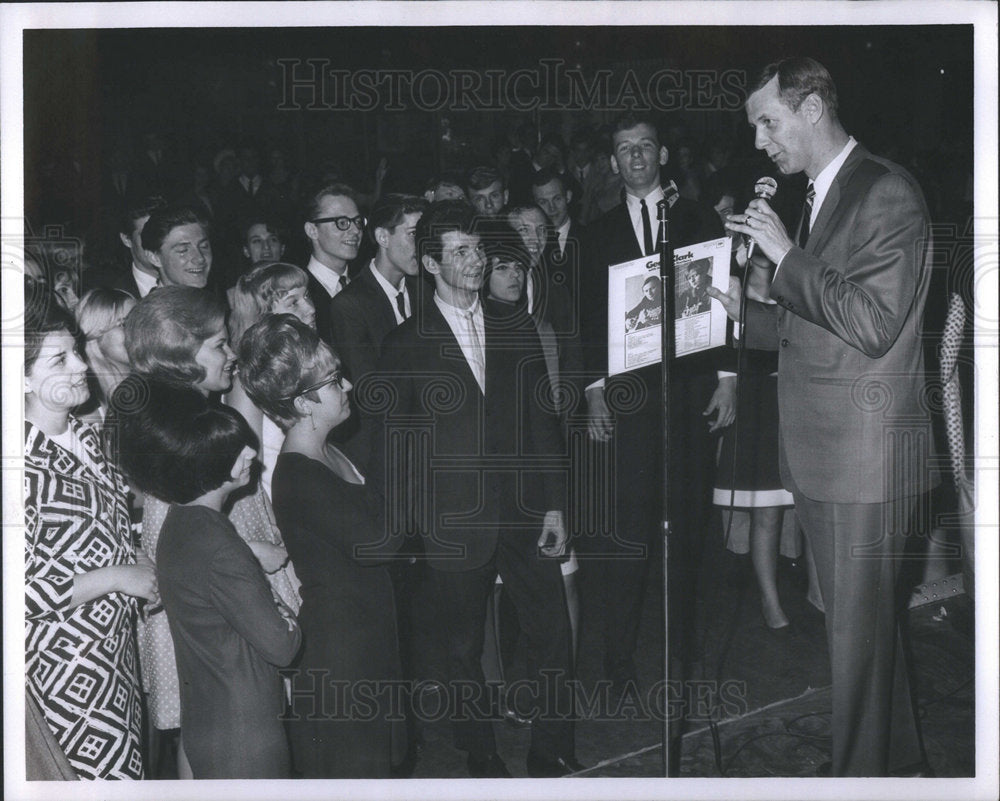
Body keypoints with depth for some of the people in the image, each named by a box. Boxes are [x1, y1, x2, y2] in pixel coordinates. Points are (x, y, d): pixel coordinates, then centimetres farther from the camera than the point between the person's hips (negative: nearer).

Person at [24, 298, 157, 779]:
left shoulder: (86, 438, 5)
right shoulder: (22, 466, -22)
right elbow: (20, 591, -24)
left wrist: (143, 565, 3)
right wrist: (119, 577, -19)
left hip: (117, 655, 8)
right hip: (65, 670, -8)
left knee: (127, 770, 17)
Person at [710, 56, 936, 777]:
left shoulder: (888, 191, -13)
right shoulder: (820, 197, 15)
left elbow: (872, 325, -21)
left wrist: (786, 257, -18)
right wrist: (744, 312, 7)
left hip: (866, 456, -9)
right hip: (821, 454, 9)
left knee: (858, 629, -1)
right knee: (865, 619, 19)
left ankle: (861, 771, 10)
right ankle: (898, 758, 33)